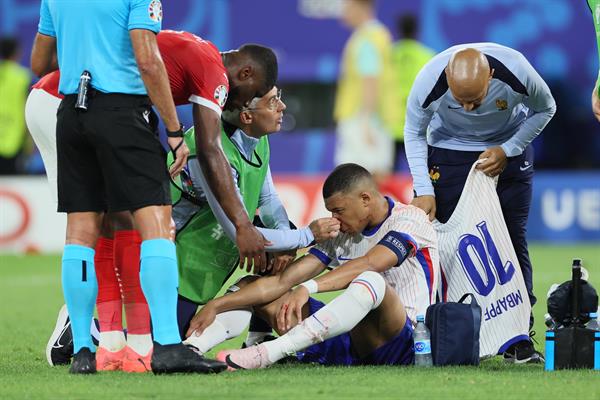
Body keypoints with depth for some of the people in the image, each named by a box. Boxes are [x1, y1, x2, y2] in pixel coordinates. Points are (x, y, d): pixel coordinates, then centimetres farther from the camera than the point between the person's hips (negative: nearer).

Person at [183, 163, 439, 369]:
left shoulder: (409, 220, -7)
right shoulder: (339, 235, 12)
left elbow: (368, 264, -26)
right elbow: (283, 281, 6)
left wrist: (307, 288, -38)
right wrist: (215, 306, -4)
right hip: (348, 345, 7)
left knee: (372, 282, -39)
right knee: (249, 286, 5)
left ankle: (264, 355, -46)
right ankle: (189, 348, -21)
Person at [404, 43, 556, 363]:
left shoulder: (516, 73, -34)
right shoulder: (429, 82, -32)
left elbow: (545, 109, -10)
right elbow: (414, 133, -12)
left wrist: (507, 151, -17)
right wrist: (424, 190, -19)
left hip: (510, 148, 0)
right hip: (450, 149, 0)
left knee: (513, 238, -6)